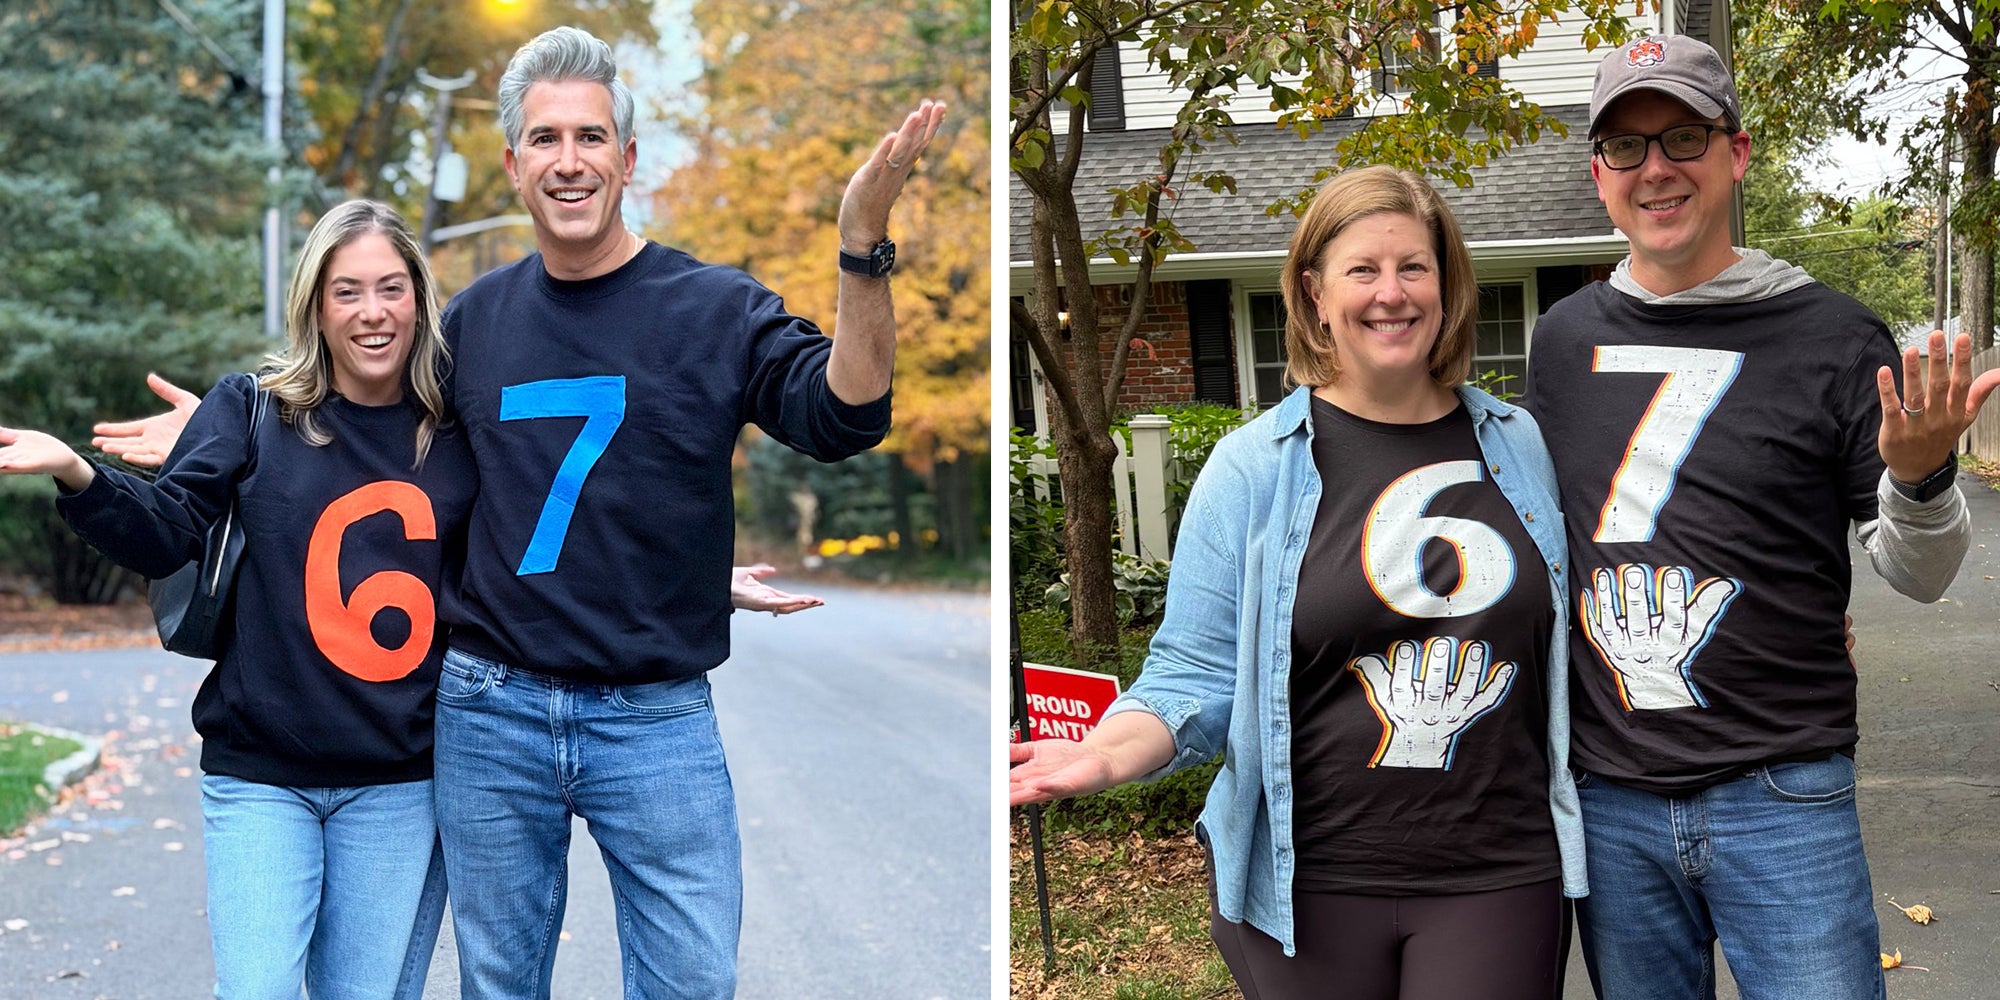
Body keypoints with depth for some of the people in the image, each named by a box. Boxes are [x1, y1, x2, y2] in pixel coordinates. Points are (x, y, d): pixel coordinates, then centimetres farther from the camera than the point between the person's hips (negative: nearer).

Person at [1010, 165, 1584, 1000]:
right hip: (1310, 883, -1)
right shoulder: (1254, 467, -3)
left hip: (1498, 875, 2)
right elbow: (1197, 678, -3)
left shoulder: (1520, 445, 6)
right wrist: (1107, 754, -22)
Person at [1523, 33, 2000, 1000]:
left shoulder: (1832, 336, -5)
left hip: (1782, 801, -3)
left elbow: (1917, 576, 0)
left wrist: (1920, 479, -19)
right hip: (1608, 801, 3)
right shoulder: (1566, 338, 6)